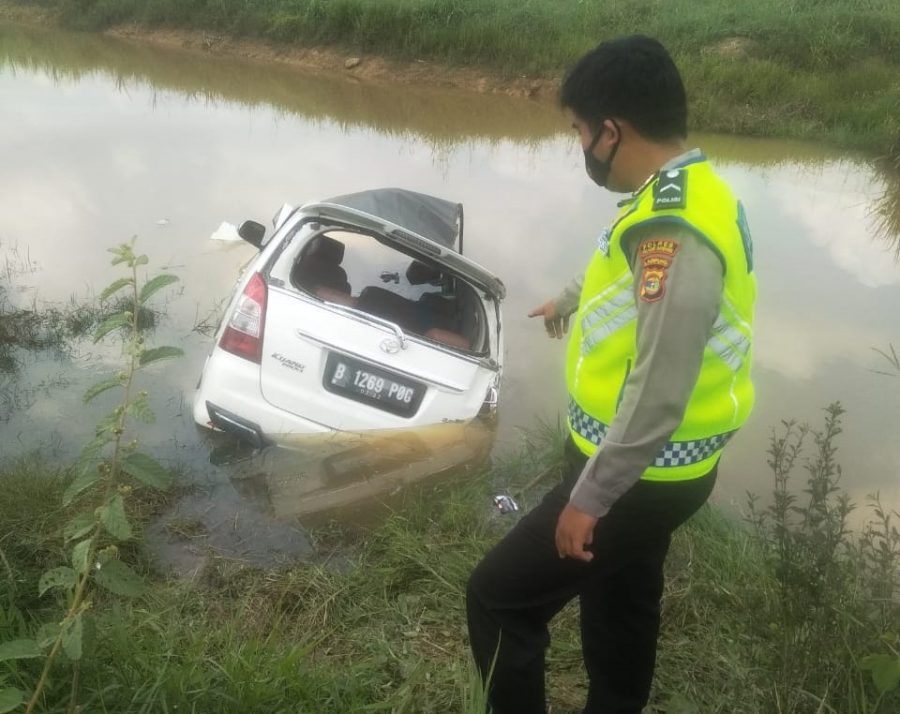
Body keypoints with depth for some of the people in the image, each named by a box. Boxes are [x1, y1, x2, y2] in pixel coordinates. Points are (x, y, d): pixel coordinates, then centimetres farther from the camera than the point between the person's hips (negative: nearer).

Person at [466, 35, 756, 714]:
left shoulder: (674, 233, -30)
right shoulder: (686, 194, 4)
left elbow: (658, 396, -31)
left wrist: (589, 497, -22)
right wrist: (570, 302, 43)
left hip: (640, 478, -10)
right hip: (649, 466, 10)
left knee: (498, 598, 2)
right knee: (620, 605, 26)